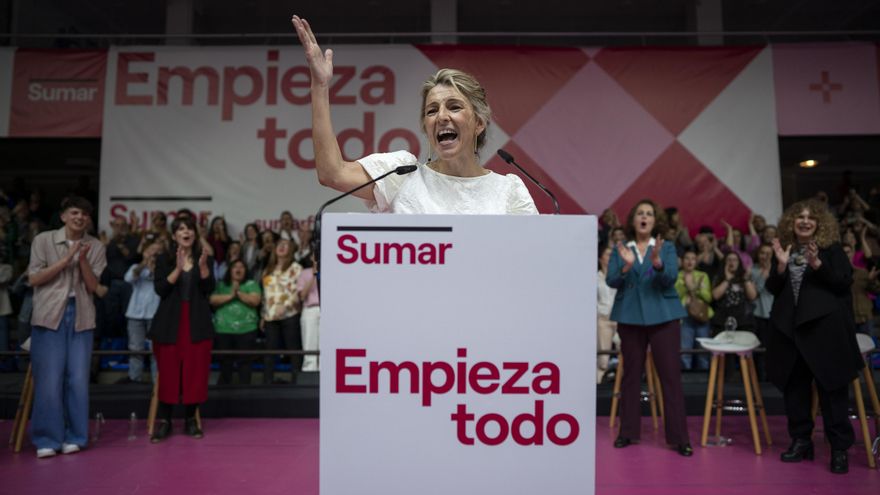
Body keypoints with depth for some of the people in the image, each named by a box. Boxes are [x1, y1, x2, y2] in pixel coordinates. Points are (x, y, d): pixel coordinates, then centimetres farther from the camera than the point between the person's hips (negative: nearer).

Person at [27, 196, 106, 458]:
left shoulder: (96, 247, 4)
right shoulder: (43, 240, 1)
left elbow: (94, 286, 0)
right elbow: (33, 279, -4)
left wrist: (83, 260, -15)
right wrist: (66, 259, -13)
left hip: (80, 316, 2)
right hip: (49, 314, -1)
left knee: (78, 378, 2)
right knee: (49, 378, -3)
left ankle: (74, 436, 13)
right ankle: (48, 438, 8)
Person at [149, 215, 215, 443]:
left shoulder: (203, 259, 8)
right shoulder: (164, 260, 5)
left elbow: (209, 289, -4)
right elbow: (160, 290, -9)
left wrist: (203, 266, -18)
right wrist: (178, 268, -20)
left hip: (197, 322, 1)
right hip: (170, 322, -1)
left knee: (195, 369, 2)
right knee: (168, 371, -1)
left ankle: (191, 419, 12)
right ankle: (163, 420, 7)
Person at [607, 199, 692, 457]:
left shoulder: (667, 248, 4)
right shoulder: (620, 249, 6)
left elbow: (671, 279, -11)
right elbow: (611, 281, -6)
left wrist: (657, 263, -30)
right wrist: (626, 266, -25)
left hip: (663, 316, -1)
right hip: (630, 317, 1)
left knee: (671, 375, -3)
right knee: (631, 374, 7)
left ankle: (679, 437, 3)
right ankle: (628, 431, 18)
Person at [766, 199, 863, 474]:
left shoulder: (831, 249, 2)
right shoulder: (784, 249, 10)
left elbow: (844, 283, -8)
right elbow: (772, 289, 7)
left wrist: (816, 263, -19)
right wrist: (781, 265, -9)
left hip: (825, 327, -4)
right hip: (790, 328, 4)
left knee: (832, 388, -1)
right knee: (794, 386, 8)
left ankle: (839, 448, 7)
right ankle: (801, 441, 20)